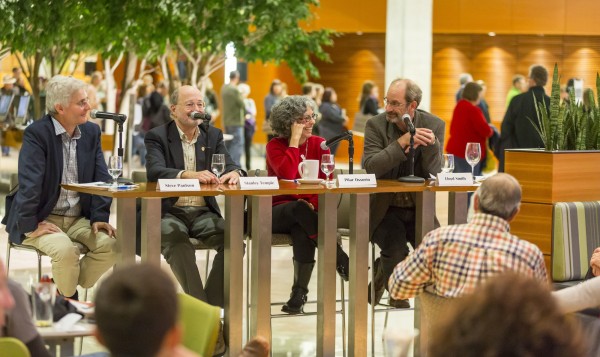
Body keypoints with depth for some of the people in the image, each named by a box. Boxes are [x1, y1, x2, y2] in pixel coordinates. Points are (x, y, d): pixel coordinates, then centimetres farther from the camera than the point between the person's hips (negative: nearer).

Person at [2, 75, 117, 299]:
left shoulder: (91, 132, 7)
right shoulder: (36, 134, -13)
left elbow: (101, 178, 6)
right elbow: (29, 183, -20)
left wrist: (100, 217, -6)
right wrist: (31, 225, -24)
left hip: (79, 219, 6)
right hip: (43, 219, -6)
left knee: (110, 244, -19)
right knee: (65, 250, -32)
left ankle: (67, 291, 1)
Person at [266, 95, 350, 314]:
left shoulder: (319, 144, 5)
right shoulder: (275, 146, -4)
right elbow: (287, 175, -24)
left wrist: (313, 204, -23)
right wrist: (295, 140, -18)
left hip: (308, 212, 2)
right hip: (279, 213, -1)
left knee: (302, 231, -35)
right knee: (299, 209, -37)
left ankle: (299, 294, -30)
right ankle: (341, 261, -34)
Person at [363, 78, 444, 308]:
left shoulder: (434, 125, -3)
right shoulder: (376, 124, -7)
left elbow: (433, 174, -8)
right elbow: (370, 166, -21)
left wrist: (431, 144, -27)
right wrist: (403, 141, -29)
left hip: (418, 208, 3)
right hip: (385, 209, -2)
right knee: (396, 252, -27)